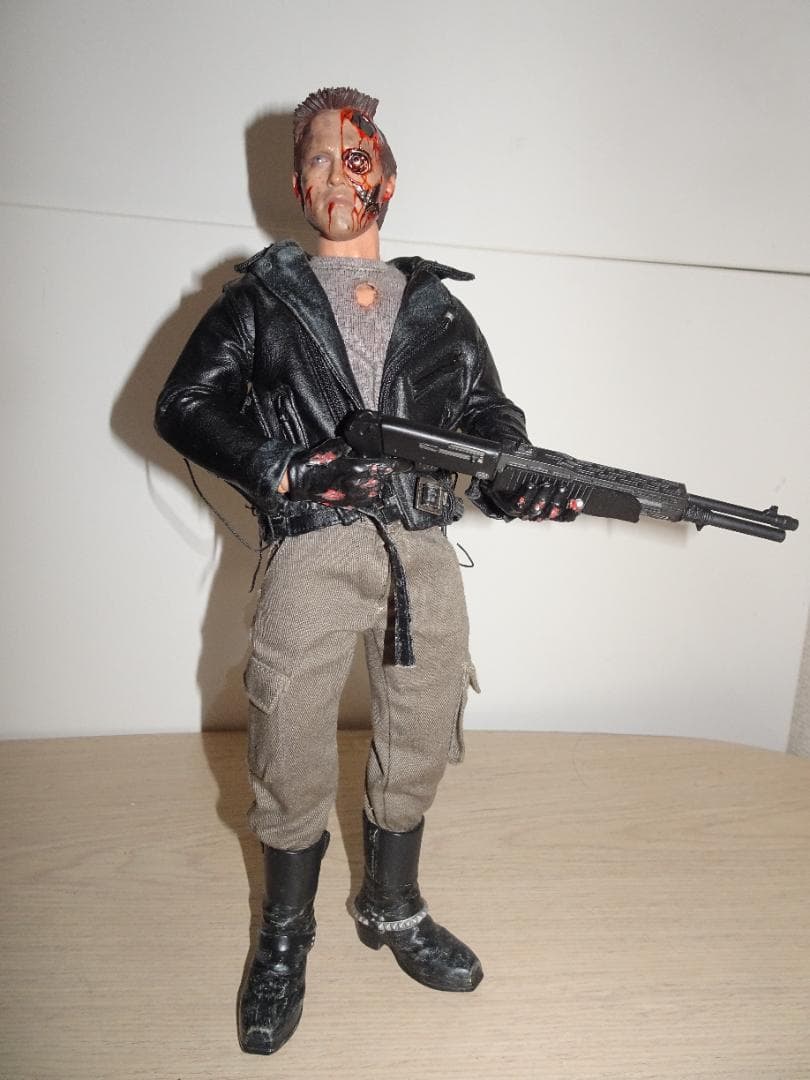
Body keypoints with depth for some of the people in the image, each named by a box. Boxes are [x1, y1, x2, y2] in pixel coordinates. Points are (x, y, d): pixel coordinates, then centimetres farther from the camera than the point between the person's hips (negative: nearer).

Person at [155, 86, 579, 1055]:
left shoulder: (436, 306, 18)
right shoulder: (263, 296, 11)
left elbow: (488, 414, 14)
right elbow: (182, 404, 4)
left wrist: (521, 477, -9)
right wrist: (285, 471, -11)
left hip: (423, 556, 3)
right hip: (311, 555, -2)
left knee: (416, 751, 13)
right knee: (292, 762, 3)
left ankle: (393, 912, 39)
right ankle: (284, 939, 30)